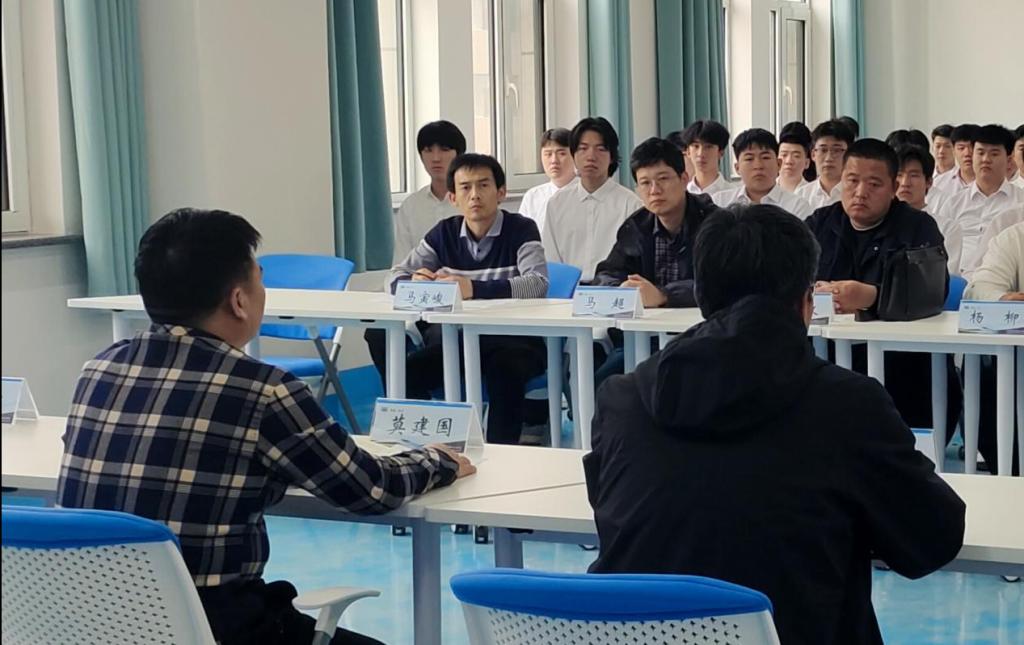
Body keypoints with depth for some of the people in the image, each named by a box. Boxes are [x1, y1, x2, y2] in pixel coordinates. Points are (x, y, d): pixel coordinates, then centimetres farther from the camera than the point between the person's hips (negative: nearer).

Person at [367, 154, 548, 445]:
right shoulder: (444, 233, 7)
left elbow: (537, 283, -24)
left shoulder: (521, 230, -7)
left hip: (514, 341, -5)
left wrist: (475, 289, -38)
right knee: (403, 370, -17)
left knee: (503, 367, -37)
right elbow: (395, 278, 6)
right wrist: (413, 284, -21)